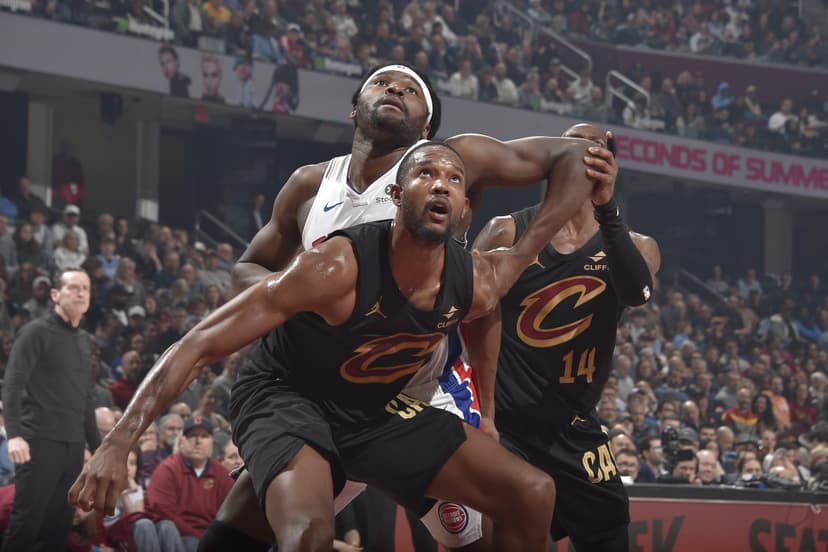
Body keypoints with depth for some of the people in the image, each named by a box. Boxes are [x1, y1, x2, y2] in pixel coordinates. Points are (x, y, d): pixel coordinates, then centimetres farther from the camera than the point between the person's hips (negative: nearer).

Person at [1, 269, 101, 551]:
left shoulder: (83, 340, 18)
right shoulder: (36, 332, -3)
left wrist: (97, 447, 21)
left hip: (73, 446, 7)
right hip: (40, 442, -7)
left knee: (59, 528, 4)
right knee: (26, 523, -10)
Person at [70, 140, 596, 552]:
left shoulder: (476, 284, -15)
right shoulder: (339, 267, -31)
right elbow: (201, 344, -29)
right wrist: (118, 443, -34)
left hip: (377, 410, 7)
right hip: (286, 397, -7)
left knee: (533, 495, -2)